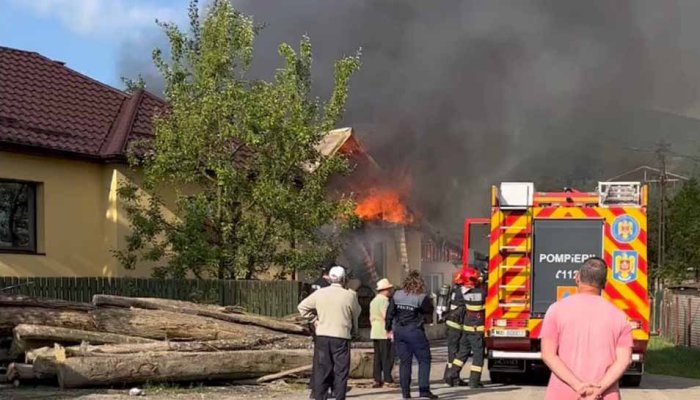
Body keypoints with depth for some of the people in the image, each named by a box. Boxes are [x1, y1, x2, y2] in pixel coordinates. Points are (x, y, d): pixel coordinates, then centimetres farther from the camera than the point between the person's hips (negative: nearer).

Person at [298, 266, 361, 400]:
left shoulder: (319, 293, 1)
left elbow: (302, 307, 8)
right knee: (340, 372, 4)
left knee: (321, 371, 8)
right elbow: (356, 314, 7)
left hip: (322, 336, 3)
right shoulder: (349, 295, -6)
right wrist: (353, 329, 23)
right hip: (341, 337, -3)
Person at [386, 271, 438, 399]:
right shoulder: (422, 297, -11)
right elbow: (430, 311, 0)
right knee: (424, 360, 4)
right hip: (414, 331, -5)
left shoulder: (397, 295, 2)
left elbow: (390, 313, 5)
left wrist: (389, 328, 13)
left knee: (405, 361, 11)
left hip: (398, 331, 5)